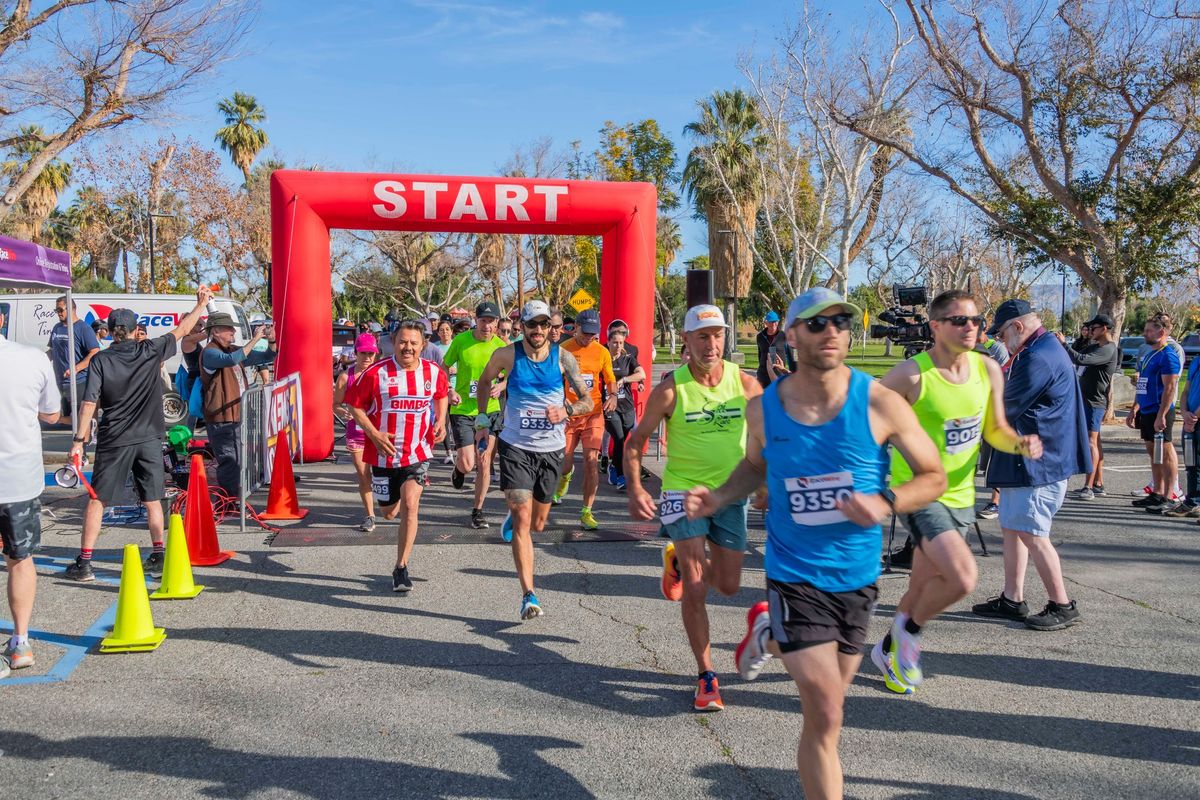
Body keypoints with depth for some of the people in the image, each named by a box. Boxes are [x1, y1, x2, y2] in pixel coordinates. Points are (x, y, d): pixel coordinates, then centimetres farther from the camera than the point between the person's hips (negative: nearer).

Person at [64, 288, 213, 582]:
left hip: (113, 441, -1)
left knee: (96, 500, 7)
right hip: (149, 439, 2)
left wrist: (78, 440, -6)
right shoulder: (151, 351, -2)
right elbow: (182, 330, 10)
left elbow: (89, 404, -10)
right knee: (152, 500, 12)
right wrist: (202, 303, 22)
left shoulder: (101, 360, -6)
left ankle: (84, 563, 7)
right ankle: (158, 555, 14)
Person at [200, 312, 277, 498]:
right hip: (221, 420, -9)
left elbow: (267, 358, 21)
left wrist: (271, 341, 1)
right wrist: (254, 340, -25)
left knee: (239, 462, 13)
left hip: (239, 418, 9)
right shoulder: (209, 352, -9)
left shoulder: (234, 350, 17)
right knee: (230, 463, -11)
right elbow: (231, 359, -30)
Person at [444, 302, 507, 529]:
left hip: (490, 410, 1)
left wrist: (500, 387, -13)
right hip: (462, 410, -1)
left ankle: (478, 511, 19)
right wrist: (449, 391, -12)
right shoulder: (461, 340, -7)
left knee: (484, 463, 2)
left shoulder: (501, 346, -3)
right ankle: (458, 468, 32)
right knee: (467, 465, -7)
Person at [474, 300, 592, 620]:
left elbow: (588, 401, -2)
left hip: (551, 449, 2)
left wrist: (567, 410, -22)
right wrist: (482, 420, 12)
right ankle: (529, 596, -13)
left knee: (537, 524, 15)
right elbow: (484, 382, 15)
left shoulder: (563, 358, -4)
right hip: (515, 446, -2)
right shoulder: (507, 354, -6)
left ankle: (512, 517, 52)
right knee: (522, 520, -14)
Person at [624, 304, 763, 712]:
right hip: (683, 491, -3)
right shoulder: (670, 389, -13)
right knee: (695, 588, -9)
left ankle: (678, 559, 44)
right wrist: (635, 488, -18)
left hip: (731, 493, 3)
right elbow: (636, 440, -5)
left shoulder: (745, 384, -7)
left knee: (728, 585, 13)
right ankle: (706, 676, 5)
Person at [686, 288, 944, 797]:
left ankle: (769, 634, 50)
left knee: (827, 702, 22)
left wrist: (886, 501, -23)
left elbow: (934, 477, -3)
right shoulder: (763, 409, -7)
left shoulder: (880, 403, -12)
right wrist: (718, 498, -5)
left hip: (857, 575, 2)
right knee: (825, 716, -9)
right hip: (794, 575, -2)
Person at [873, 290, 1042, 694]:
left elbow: (995, 430, 10)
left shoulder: (988, 370, 0)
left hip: (960, 495, 6)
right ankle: (910, 629, 7)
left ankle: (889, 650, 39)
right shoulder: (911, 374, -18)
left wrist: (1020, 443, -10)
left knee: (923, 588, 15)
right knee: (962, 577, -21)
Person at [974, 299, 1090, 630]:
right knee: (1012, 527, 13)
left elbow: (1005, 407, -15)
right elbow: (1014, 398, 19)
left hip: (1037, 460, -11)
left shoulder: (1039, 357, -20)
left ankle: (1062, 606, 3)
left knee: (1030, 533, -6)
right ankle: (1012, 600, 20)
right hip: (1024, 457, 11)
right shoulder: (1042, 350, 16)